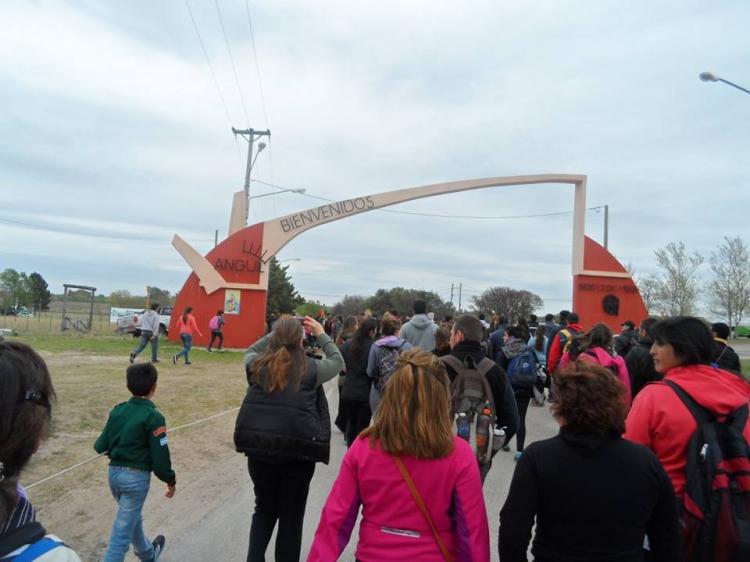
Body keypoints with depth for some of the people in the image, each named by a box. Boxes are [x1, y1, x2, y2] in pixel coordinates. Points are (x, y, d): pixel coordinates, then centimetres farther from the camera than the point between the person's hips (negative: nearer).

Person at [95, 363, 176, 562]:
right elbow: (160, 456, -15)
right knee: (122, 530, 3)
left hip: (114, 472, 7)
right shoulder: (153, 417, -18)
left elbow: (101, 446, 5)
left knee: (132, 517, 27)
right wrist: (170, 480, -1)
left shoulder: (117, 410, 0)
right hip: (136, 477, -7)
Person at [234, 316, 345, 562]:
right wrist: (321, 334, 22)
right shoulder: (311, 368, -5)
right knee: (291, 516, 14)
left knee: (264, 509, 24)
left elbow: (251, 350, 26)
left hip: (258, 446, 3)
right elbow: (338, 361, 14)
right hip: (298, 449, -3)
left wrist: (276, 333, 24)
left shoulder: (257, 365, 2)